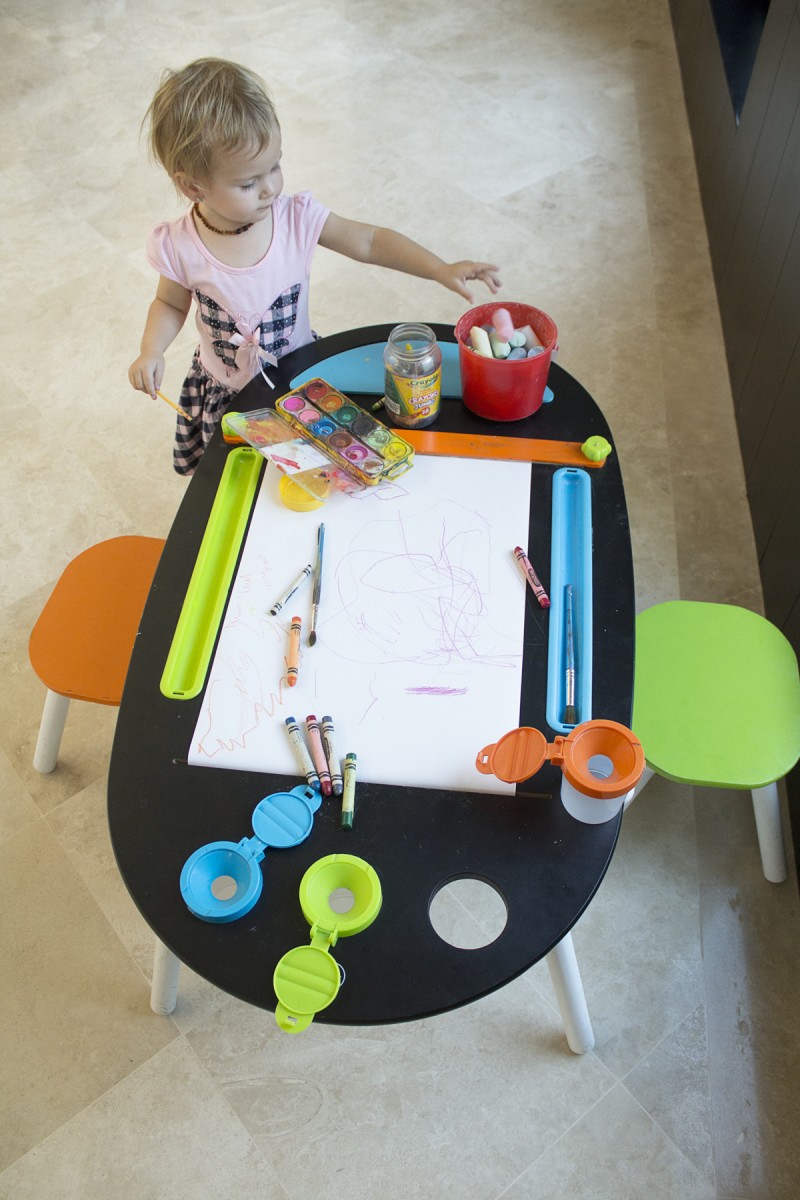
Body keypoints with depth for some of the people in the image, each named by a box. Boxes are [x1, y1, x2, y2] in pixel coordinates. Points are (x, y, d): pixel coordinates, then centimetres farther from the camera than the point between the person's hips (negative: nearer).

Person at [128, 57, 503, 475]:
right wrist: (151, 351, -18)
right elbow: (170, 304, -1)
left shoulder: (297, 218, -19)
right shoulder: (180, 246, -19)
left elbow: (368, 241, -13)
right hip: (226, 393, 0)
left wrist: (442, 270, -21)